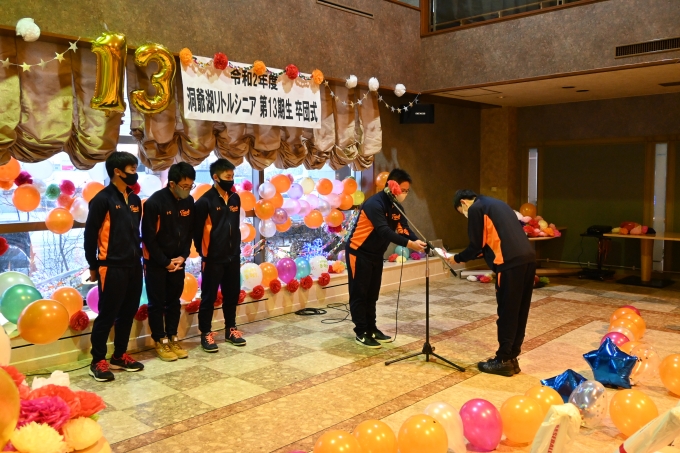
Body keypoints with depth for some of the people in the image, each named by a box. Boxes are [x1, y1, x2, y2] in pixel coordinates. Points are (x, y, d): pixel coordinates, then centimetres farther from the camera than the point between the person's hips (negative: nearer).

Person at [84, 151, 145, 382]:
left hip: (133, 266, 7)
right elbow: (90, 234, -8)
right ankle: (98, 361, 11)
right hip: (111, 267, -7)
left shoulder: (134, 199, 12)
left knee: (128, 312, 12)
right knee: (107, 314, 0)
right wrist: (93, 266, -5)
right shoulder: (103, 199, -10)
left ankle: (120, 356, 25)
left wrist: (138, 257, 14)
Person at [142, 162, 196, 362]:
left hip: (177, 261, 5)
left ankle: (172, 338, 23)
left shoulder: (189, 202, -2)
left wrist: (183, 256, -5)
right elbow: (148, 237, -16)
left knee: (174, 301, 12)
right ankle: (160, 341, 15)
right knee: (157, 303, 4)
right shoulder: (155, 202, -18)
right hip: (156, 262, -5)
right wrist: (165, 262, -14)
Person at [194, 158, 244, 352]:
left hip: (233, 256, 6)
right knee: (209, 296, 5)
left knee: (232, 294, 14)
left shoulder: (235, 198, 6)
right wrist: (204, 253, -2)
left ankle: (231, 329, 28)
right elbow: (197, 230, -8)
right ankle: (206, 334, 15)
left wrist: (236, 248, 12)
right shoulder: (205, 201, -13)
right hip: (213, 259, -6)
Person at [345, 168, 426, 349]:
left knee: (372, 293, 13)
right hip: (359, 252, -8)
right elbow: (384, 231, -34)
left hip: (376, 254, 8)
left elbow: (404, 228, -3)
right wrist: (409, 244, -42)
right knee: (359, 293, -1)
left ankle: (371, 329, 23)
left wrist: (418, 242, -22)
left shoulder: (396, 206, 3)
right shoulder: (375, 204, -25)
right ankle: (361, 333, 6)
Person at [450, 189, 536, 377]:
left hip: (510, 262, -8)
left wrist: (457, 258, 15)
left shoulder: (476, 209, 2)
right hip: (528, 258, 9)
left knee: (507, 313, 1)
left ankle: (504, 361, 10)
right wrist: (481, 253, 30)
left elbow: (476, 246, -1)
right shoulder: (496, 204, 27)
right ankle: (512, 358, 22)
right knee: (519, 312, 13)